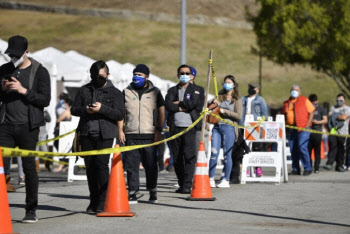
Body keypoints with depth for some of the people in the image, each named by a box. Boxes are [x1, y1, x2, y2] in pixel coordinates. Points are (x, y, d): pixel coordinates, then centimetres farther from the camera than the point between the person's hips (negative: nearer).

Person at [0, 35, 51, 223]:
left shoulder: (39, 72, 2)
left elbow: (45, 100, -5)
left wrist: (24, 90, -16)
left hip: (27, 126, -3)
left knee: (29, 168, 1)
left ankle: (31, 211, 8)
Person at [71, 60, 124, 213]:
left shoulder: (114, 92, 7)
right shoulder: (84, 90, 15)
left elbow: (119, 114, -1)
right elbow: (74, 109, 13)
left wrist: (102, 108, -15)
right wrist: (85, 110, -8)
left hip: (105, 135, -3)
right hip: (87, 134, 4)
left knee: (101, 164, -13)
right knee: (90, 167, 4)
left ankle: (102, 202, -12)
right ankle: (93, 201, 11)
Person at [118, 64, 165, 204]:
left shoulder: (155, 92, 8)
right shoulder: (126, 92, 11)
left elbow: (161, 113, 9)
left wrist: (158, 130, -1)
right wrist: (120, 130, 2)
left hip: (150, 135, -1)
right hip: (131, 135, 1)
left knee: (151, 165, 1)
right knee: (131, 165, -1)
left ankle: (152, 192, 13)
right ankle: (133, 193, 4)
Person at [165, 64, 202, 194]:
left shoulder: (195, 90, 9)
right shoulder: (172, 90, 16)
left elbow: (194, 103, -11)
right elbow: (168, 105, -2)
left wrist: (178, 103, -2)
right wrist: (183, 107, -9)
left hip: (189, 127, -3)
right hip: (175, 127, 3)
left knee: (189, 156, -11)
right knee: (177, 158, 5)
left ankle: (187, 185, -13)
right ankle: (181, 184, 14)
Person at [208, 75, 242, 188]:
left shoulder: (237, 100, 4)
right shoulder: (220, 97, 17)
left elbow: (239, 116, -5)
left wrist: (224, 111, -10)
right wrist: (213, 102, -3)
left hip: (229, 128, -3)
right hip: (217, 127, 3)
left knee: (227, 154, -1)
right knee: (214, 153, -5)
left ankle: (226, 180, 6)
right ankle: (211, 179, -1)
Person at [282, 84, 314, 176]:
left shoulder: (304, 100, 6)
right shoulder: (287, 103, 17)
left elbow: (311, 112, 1)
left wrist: (307, 125, -8)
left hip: (303, 128, -5)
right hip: (291, 129, 5)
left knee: (302, 147, -15)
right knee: (293, 149, 3)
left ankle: (307, 168, -8)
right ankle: (295, 169, 11)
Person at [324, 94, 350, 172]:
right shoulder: (333, 108, 20)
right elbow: (329, 116, 10)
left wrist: (335, 116, 1)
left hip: (342, 132, -2)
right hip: (333, 130, 2)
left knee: (341, 149, -1)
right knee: (332, 147, -10)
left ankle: (339, 165, 7)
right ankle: (329, 164, -16)